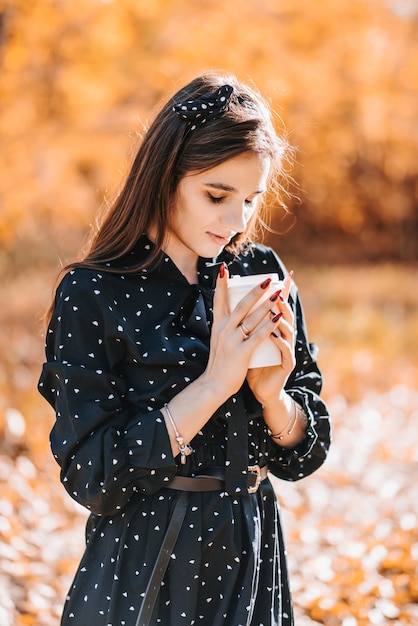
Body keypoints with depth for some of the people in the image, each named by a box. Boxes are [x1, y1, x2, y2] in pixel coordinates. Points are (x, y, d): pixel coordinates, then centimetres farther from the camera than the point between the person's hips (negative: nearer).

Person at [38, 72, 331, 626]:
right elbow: (90, 476, -18)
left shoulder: (263, 276, -1)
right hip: (144, 573, -4)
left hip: (253, 559, 4)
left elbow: (302, 455, 3)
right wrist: (215, 382, -23)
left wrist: (272, 392, -18)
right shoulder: (93, 294, -13)